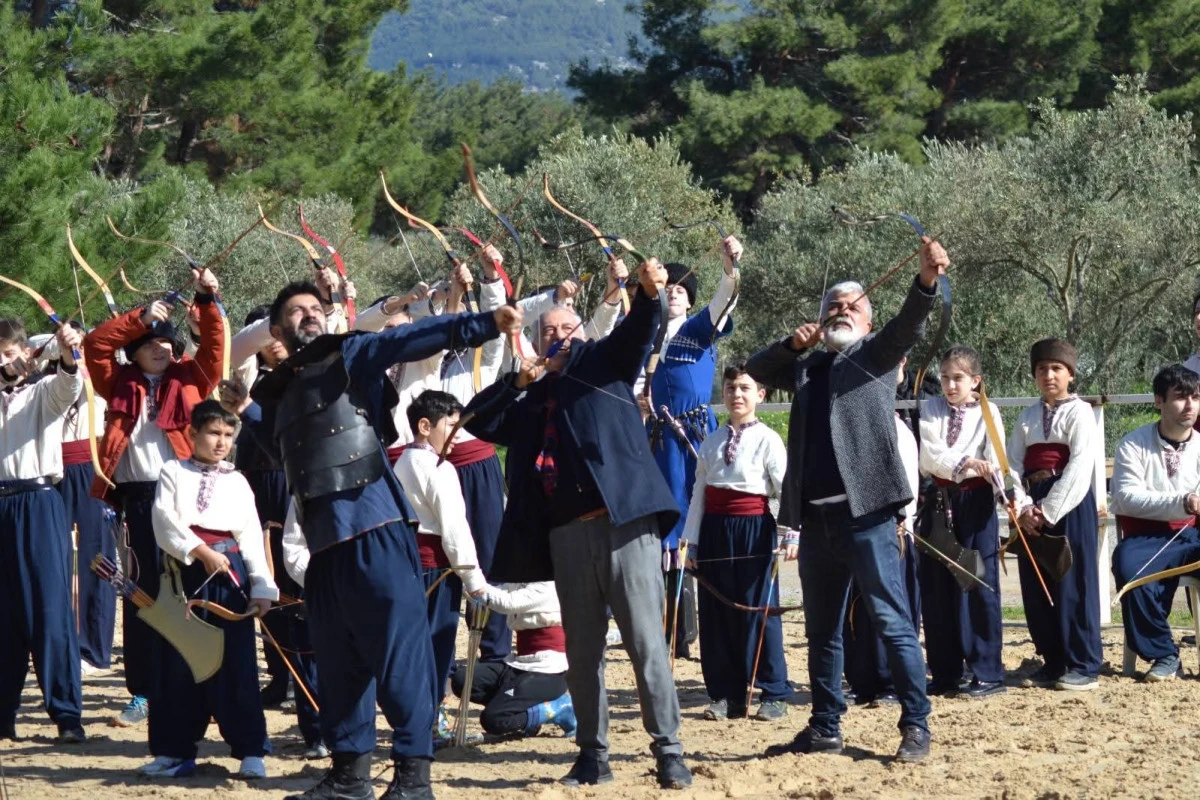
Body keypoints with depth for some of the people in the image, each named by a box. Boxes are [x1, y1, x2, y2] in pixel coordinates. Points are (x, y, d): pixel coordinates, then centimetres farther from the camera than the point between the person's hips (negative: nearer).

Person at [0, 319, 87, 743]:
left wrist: (69, 355, -37)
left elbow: (68, 386, -15)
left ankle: (67, 713, -5)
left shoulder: (44, 393, 7)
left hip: (39, 506, -3)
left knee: (51, 610, -6)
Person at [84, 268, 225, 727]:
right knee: (139, 594, 2)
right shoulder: (120, 384, 9)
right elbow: (95, 344, -1)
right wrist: (139, 318, -7)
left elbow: (214, 346, 0)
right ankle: (141, 694, 4)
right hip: (135, 496, 1)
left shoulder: (189, 379, 9)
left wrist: (206, 302, -13)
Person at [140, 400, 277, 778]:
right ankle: (175, 749, 14)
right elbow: (164, 519, -5)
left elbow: (252, 535, 4)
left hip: (230, 572, 0)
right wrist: (201, 551, -15)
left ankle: (250, 751, 1)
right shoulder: (174, 472, 7)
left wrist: (262, 586, -4)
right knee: (176, 662, 4)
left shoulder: (237, 482, 9)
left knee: (236, 662, -2)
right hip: (183, 570, 0)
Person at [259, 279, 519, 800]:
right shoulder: (273, 393, 19)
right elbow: (267, 458, 27)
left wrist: (485, 324, -20)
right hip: (320, 536, 6)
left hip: (373, 522, -6)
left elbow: (415, 339, -10)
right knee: (337, 658, 10)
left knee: (397, 645, -6)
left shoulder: (350, 357, 4)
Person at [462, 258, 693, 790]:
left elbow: (638, 331, -7)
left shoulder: (602, 363, 10)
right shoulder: (527, 398, 19)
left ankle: (668, 750, -1)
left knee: (645, 641, -5)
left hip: (623, 521, -4)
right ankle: (593, 754, 17)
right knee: (582, 650, 9)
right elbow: (478, 420, 11)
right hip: (567, 533, 4)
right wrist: (518, 382, 0)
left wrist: (649, 293, -28)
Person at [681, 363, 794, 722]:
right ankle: (725, 695, 13)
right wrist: (690, 541, 8)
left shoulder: (768, 440, -2)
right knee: (716, 612, 5)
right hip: (715, 530, 5)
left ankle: (774, 694, 5)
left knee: (758, 610, -3)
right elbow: (698, 494, 12)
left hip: (754, 530, -5)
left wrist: (791, 534, -17)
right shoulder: (711, 443, 11)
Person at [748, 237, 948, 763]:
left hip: (866, 510, -6)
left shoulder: (875, 355, 5)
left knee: (892, 621, -7)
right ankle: (824, 729, 21)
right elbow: (754, 370, 17)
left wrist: (926, 280, -31)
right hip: (815, 517, 6)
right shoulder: (806, 365, 19)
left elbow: (907, 326, -11)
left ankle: (916, 725, -4)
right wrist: (794, 343, 1)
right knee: (821, 631, 12)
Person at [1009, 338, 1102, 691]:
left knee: (1073, 584, -5)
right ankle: (1052, 662, 17)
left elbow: (1079, 467, -13)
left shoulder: (1079, 414, -3)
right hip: (1033, 507, 6)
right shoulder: (1027, 417, 14)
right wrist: (1023, 507, -8)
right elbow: (1013, 464, 7)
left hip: (1069, 504, -6)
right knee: (1035, 587, 7)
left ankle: (1083, 666, 2)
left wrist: (1049, 510, -16)